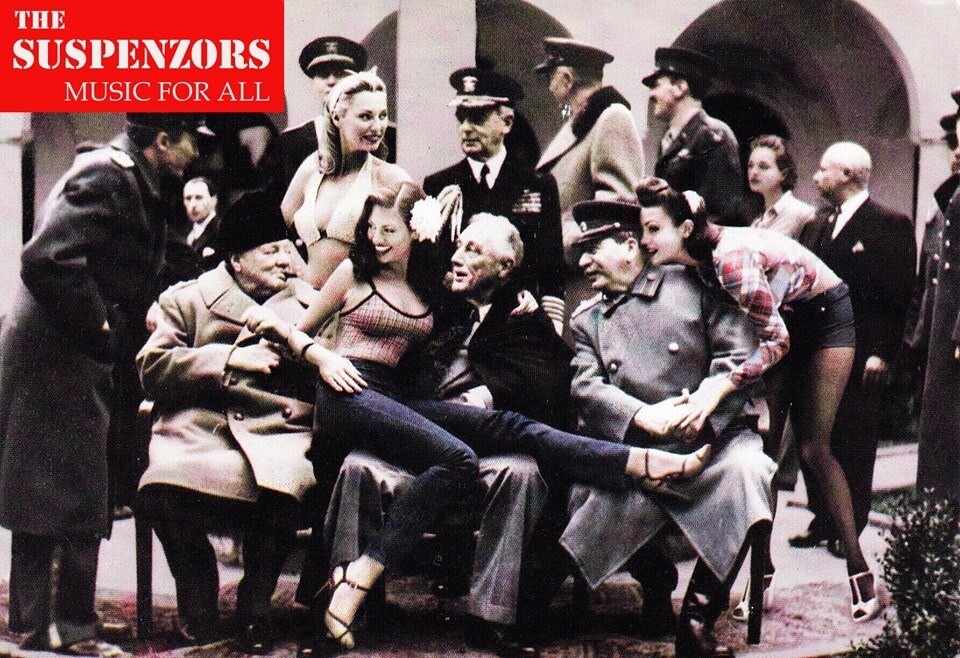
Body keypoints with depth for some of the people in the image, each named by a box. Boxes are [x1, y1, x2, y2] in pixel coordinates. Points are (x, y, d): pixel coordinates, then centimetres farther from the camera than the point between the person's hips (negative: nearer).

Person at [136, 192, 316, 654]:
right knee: (161, 490, -33)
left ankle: (254, 606, -7)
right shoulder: (187, 299, 17)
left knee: (281, 488, -36)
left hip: (279, 432, 0)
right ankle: (198, 604, -3)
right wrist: (228, 359, -6)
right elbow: (152, 369, 4)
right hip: (196, 431, 0)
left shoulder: (310, 305, 22)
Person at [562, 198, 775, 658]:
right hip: (634, 449, 3)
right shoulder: (586, 319, 17)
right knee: (585, 495, -25)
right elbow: (586, 387, 1)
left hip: (712, 436, -2)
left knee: (746, 470, -34)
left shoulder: (689, 284, 9)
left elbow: (739, 354, 1)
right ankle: (655, 580, 8)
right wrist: (644, 417, -18)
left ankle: (699, 613, -15)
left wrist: (701, 412, -15)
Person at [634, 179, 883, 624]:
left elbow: (776, 339, -31)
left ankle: (859, 568, 0)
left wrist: (721, 386, -39)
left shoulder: (731, 258, -34)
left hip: (824, 315, -8)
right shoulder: (702, 258, -10)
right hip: (782, 318, 8)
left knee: (813, 448, -10)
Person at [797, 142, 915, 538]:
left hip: (860, 357, -6)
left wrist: (883, 352, -14)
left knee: (854, 445, 1)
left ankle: (849, 530, 11)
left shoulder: (891, 225, -4)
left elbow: (900, 296, -9)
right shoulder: (817, 227, 16)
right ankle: (821, 520, 20)